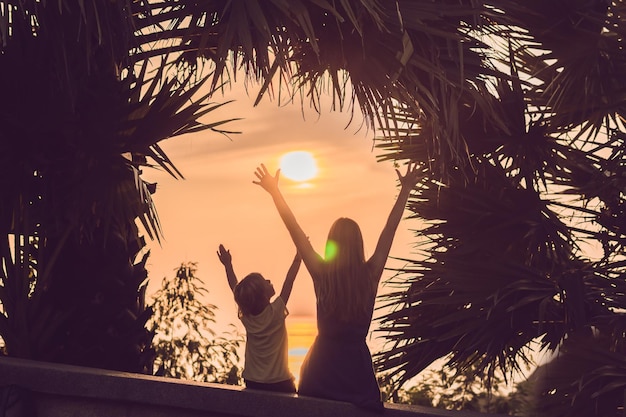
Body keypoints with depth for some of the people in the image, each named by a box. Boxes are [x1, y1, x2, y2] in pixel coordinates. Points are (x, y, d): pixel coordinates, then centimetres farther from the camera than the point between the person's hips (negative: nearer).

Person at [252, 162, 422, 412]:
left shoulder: (322, 274, -10)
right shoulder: (370, 274, -8)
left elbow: (295, 231, -5)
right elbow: (389, 231, 1)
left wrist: (274, 191, 2)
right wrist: (405, 191, 10)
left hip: (323, 363, 0)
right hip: (357, 363, 0)